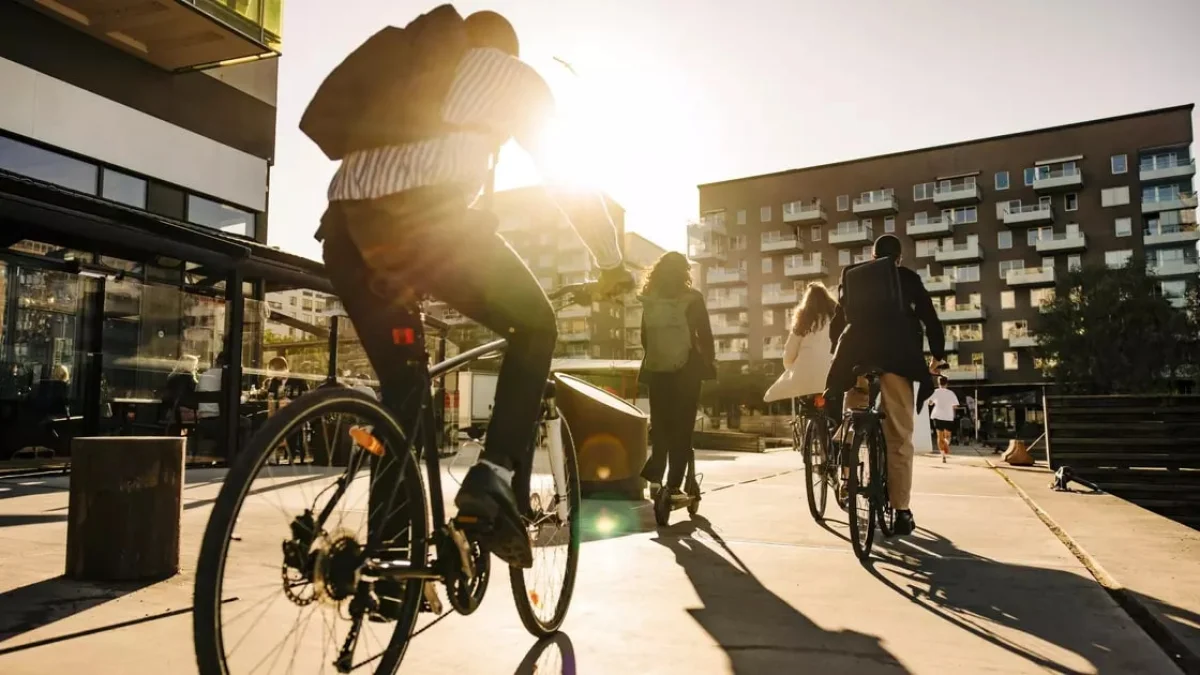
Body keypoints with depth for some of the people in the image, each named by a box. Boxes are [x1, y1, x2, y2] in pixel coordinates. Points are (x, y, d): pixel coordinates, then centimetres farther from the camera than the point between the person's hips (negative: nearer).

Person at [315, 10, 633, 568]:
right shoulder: (514, 74, 24)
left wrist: (411, 281, 48)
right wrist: (611, 263, 31)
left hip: (344, 223, 6)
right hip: (421, 212, -6)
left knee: (400, 382, 19)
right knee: (535, 325, 14)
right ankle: (495, 478, -3)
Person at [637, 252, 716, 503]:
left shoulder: (649, 299, 1)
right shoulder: (692, 298, -5)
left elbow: (645, 337, 6)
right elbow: (705, 335, -3)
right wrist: (710, 364, 8)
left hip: (656, 370, 3)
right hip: (685, 370, -3)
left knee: (660, 426, 14)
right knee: (682, 428, 4)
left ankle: (654, 478, 8)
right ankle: (674, 487, 3)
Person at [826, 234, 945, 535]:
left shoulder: (851, 276, 20)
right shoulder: (907, 277, 13)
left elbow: (837, 321, 21)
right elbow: (929, 317, 10)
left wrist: (839, 354, 32)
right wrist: (938, 354, 22)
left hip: (855, 356, 3)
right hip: (895, 356, -3)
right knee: (899, 436, -2)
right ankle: (901, 511, -4)